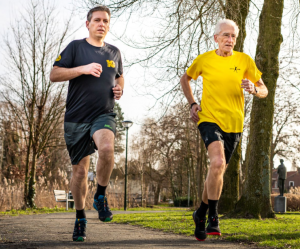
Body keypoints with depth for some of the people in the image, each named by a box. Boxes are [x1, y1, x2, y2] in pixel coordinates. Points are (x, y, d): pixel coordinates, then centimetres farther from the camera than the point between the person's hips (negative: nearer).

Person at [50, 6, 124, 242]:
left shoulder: (114, 52, 14)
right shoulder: (76, 47, 3)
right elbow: (54, 74, -4)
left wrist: (119, 89, 8)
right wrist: (83, 69, -16)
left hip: (104, 114, 1)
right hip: (76, 117, -1)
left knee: (106, 148, -31)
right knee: (80, 170, 5)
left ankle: (101, 197, -9)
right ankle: (80, 218, 24)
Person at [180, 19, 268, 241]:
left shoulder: (245, 61, 2)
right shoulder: (203, 60, 1)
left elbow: (264, 91, 7)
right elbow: (185, 79, 19)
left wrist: (253, 89, -16)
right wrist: (192, 104, 6)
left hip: (234, 123, 3)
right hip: (209, 119, -3)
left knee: (218, 170, 11)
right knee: (218, 162, -27)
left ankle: (201, 214, 32)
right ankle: (213, 216, -15)